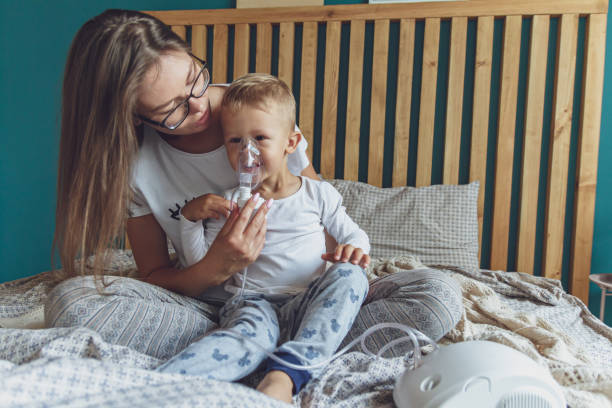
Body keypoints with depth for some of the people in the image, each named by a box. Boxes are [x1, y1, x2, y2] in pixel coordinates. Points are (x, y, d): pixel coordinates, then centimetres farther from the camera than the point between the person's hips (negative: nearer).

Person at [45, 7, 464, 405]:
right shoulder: (134, 164, -8)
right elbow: (155, 276, -2)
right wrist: (216, 268, -24)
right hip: (213, 303, 0)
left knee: (440, 295, -20)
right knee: (68, 300, -26)